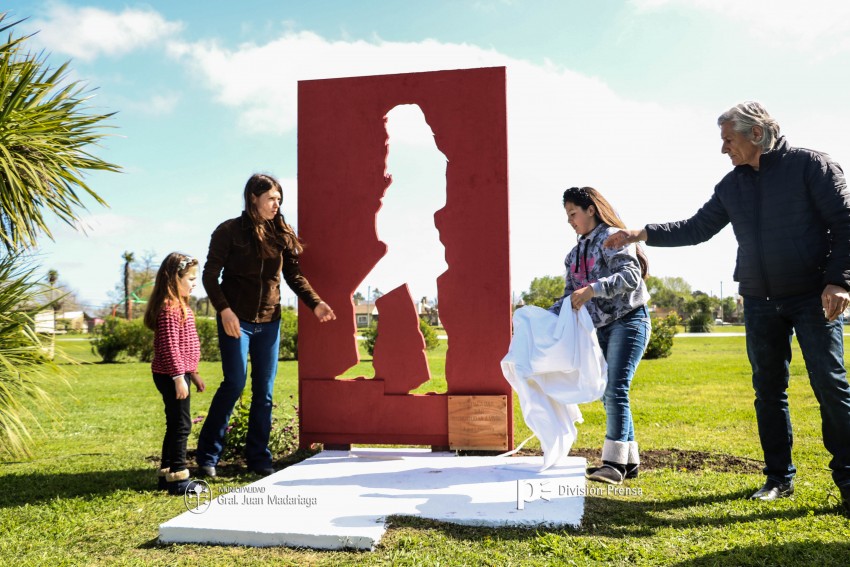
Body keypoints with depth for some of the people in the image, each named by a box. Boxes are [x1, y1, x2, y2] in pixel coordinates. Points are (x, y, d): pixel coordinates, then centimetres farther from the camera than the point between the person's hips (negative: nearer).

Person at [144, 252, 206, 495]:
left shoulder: (181, 306, 16)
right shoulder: (169, 308, -18)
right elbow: (169, 347, -23)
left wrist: (193, 373, 24)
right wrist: (179, 377, -23)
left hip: (179, 374, 11)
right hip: (171, 375, -11)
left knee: (176, 425, 15)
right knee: (181, 425, -5)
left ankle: (167, 474, 25)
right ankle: (178, 477, 3)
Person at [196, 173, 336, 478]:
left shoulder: (281, 233, 7)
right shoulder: (230, 231, -4)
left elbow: (295, 276, 9)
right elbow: (210, 275, -5)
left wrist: (315, 303, -6)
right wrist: (224, 310, -17)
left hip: (269, 322, 4)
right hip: (236, 320, -4)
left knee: (264, 391, 6)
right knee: (234, 384, -7)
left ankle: (258, 457, 16)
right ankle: (207, 455, 9)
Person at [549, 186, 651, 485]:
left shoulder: (612, 237, -7)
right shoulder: (575, 253, 17)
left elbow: (631, 276, -20)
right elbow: (570, 295, 17)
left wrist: (593, 289, -29)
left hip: (628, 320, -8)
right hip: (600, 328, 8)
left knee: (615, 389, -15)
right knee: (608, 394, 8)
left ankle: (615, 463, -12)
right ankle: (629, 460, 16)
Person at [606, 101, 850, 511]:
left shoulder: (811, 165, -5)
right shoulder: (732, 186, 10)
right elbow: (697, 228, 13)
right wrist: (641, 234, 4)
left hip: (813, 297, -5)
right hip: (760, 301, 5)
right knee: (768, 389, 8)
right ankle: (779, 477, 18)